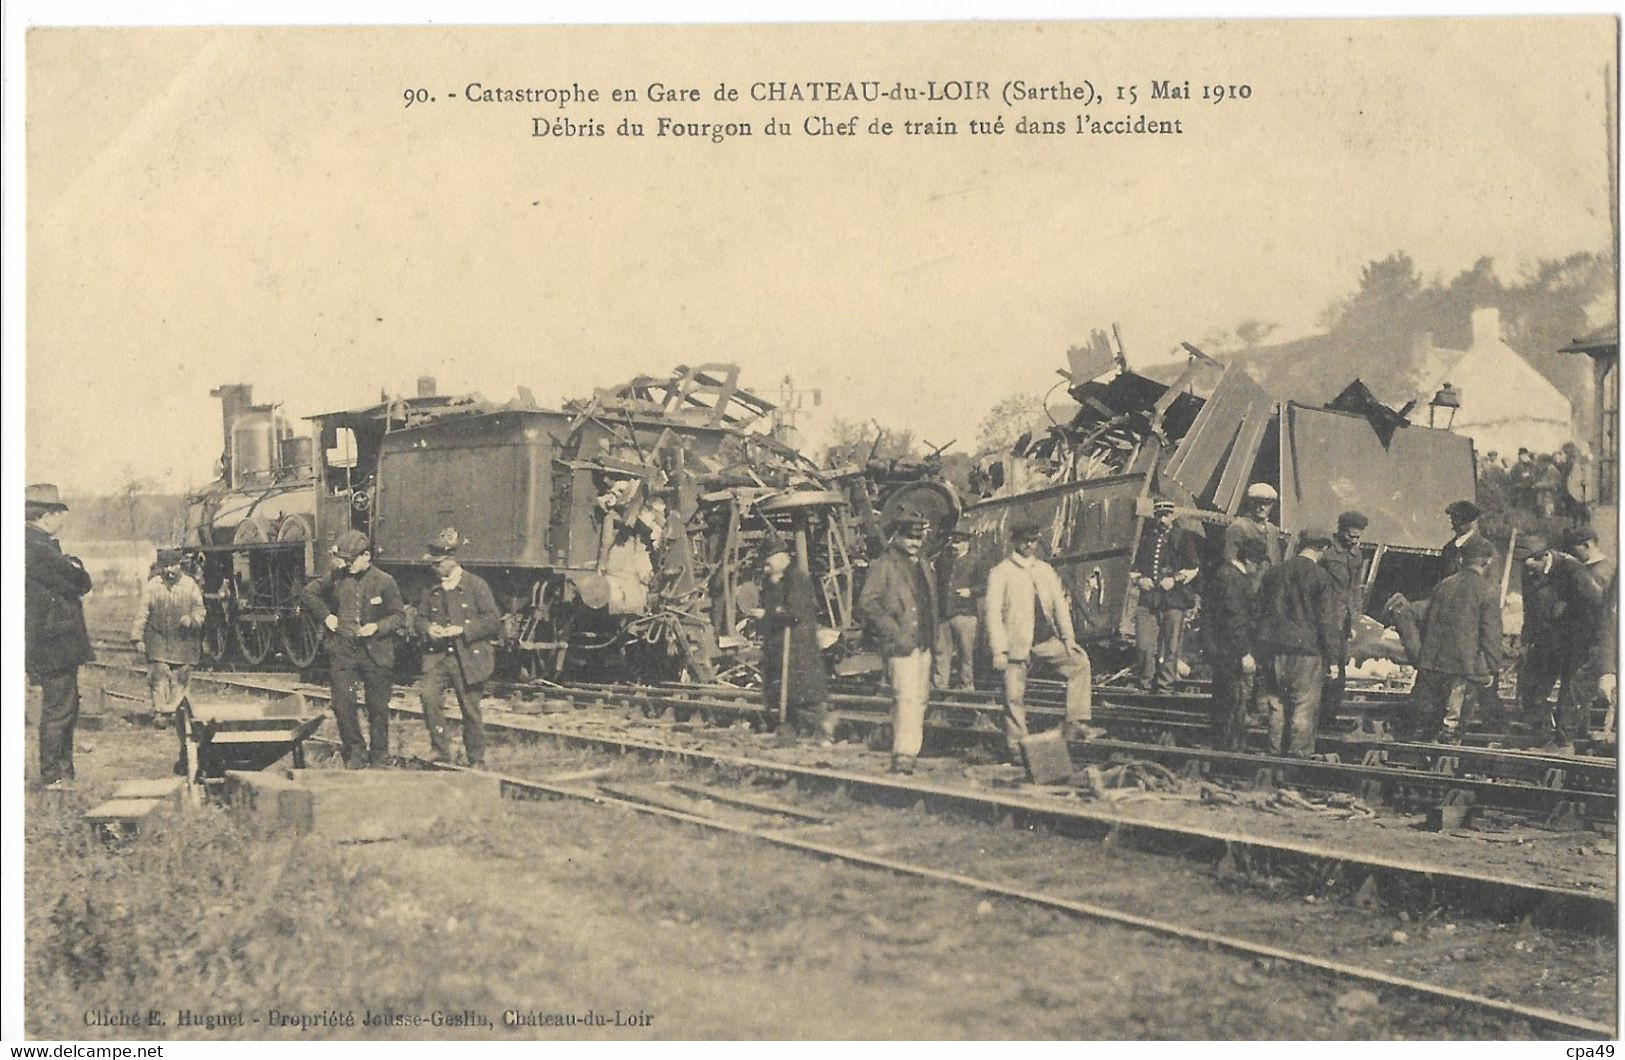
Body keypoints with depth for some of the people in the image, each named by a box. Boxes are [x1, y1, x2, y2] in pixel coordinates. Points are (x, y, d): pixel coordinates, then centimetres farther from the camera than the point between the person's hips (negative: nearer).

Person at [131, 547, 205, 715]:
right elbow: (142, 614, 3)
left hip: (183, 641, 1)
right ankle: (159, 711, -2)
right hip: (158, 641, 0)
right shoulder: (151, 586, 3)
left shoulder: (190, 586, 5)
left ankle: (177, 711, 9)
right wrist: (138, 638, -3)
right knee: (158, 678, -6)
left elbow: (199, 609, 7)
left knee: (181, 680, 0)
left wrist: (191, 619, -16)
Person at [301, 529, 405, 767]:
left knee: (378, 707, 6)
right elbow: (308, 593, 20)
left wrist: (377, 627, -16)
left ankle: (379, 755, 21)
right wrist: (325, 615, 7)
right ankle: (355, 750, 10)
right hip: (342, 650, 2)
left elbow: (399, 616, 0)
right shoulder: (336, 576, 4)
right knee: (342, 703, -6)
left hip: (376, 652, -2)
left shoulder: (385, 582, -4)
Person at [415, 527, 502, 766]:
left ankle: (476, 761, 20)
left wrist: (462, 630, -17)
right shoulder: (431, 589, 10)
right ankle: (442, 753, -8)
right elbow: (420, 618, 18)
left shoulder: (476, 585, -4)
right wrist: (428, 628, -6)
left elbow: (493, 620, -7)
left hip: (468, 657, -3)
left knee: (471, 708, 4)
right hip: (437, 655, 4)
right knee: (428, 695, -19)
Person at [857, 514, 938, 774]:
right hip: (901, 645, -8)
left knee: (920, 697, 13)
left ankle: (910, 748, 24)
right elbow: (867, 603, -13)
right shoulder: (883, 566, -6)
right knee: (907, 697, -17)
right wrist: (894, 631, -18)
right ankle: (903, 755, -20)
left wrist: (932, 635, 18)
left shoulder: (923, 567, 18)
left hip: (923, 644, 8)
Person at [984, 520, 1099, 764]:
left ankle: (1075, 724, -7)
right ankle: (1016, 747, 7)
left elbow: (1060, 605, 15)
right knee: (1015, 695, -5)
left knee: (1079, 662, -10)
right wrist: (999, 650, -12)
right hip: (1016, 642, -4)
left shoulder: (1046, 571, 16)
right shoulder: (1000, 573, 1)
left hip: (1046, 639, 4)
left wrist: (1068, 637, 1)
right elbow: (993, 613, -4)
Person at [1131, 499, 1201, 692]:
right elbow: (1136, 565, 21)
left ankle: (1166, 683, 7)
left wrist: (1175, 579, -10)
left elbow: (1194, 567, 3)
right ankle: (1146, 683, 8)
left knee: (1171, 645, -1)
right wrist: (1140, 579, 2)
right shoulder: (1147, 536, 15)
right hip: (1148, 596, 3)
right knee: (1143, 644, -2)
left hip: (1174, 597, -3)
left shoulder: (1183, 537, 5)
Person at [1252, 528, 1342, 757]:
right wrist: (1330, 653, 1)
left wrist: (1259, 650, 17)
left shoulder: (1272, 573, 6)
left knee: (1277, 705, 13)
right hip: (1307, 650, -5)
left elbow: (1257, 612, 11)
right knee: (1305, 707, 2)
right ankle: (1299, 755, 2)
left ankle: (1275, 754, 17)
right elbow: (1328, 621, -8)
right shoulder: (1321, 578, -8)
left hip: (1275, 650, 5)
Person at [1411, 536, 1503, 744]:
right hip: (1465, 666, -5)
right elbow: (1491, 635, -8)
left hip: (1432, 663, 5)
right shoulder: (1487, 591, -6)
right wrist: (1491, 669, 0)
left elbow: (1425, 622, 13)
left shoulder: (1444, 585, 8)